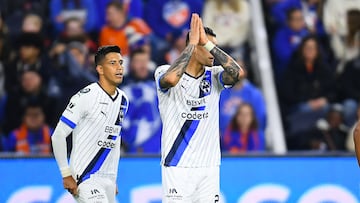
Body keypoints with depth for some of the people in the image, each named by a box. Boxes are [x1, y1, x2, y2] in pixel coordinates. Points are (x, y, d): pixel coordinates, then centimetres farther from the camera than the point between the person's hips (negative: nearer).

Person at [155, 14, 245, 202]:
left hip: (209, 166, 4)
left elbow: (238, 73, -14)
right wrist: (192, 43, -21)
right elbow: (170, 79, -29)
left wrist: (208, 43, -15)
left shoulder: (214, 76, 7)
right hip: (177, 166, -4)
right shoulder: (164, 72, -4)